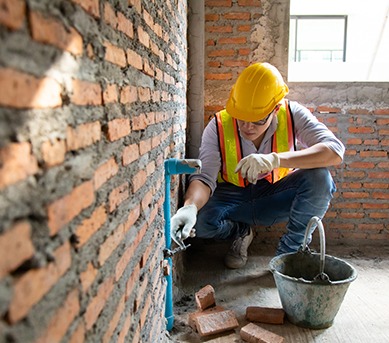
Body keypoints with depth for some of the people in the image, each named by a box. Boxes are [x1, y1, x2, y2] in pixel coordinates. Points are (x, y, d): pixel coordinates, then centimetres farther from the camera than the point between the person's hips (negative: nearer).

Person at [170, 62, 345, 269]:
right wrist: (190, 207, -49)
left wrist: (275, 159, -45)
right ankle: (241, 232, 7)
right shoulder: (218, 126, -20)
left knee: (319, 177, -29)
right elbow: (204, 177, -26)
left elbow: (335, 151, -32)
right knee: (199, 221, -29)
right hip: (234, 196, 1)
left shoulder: (293, 115, -20)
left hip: (276, 197, 0)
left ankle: (290, 251, -9)